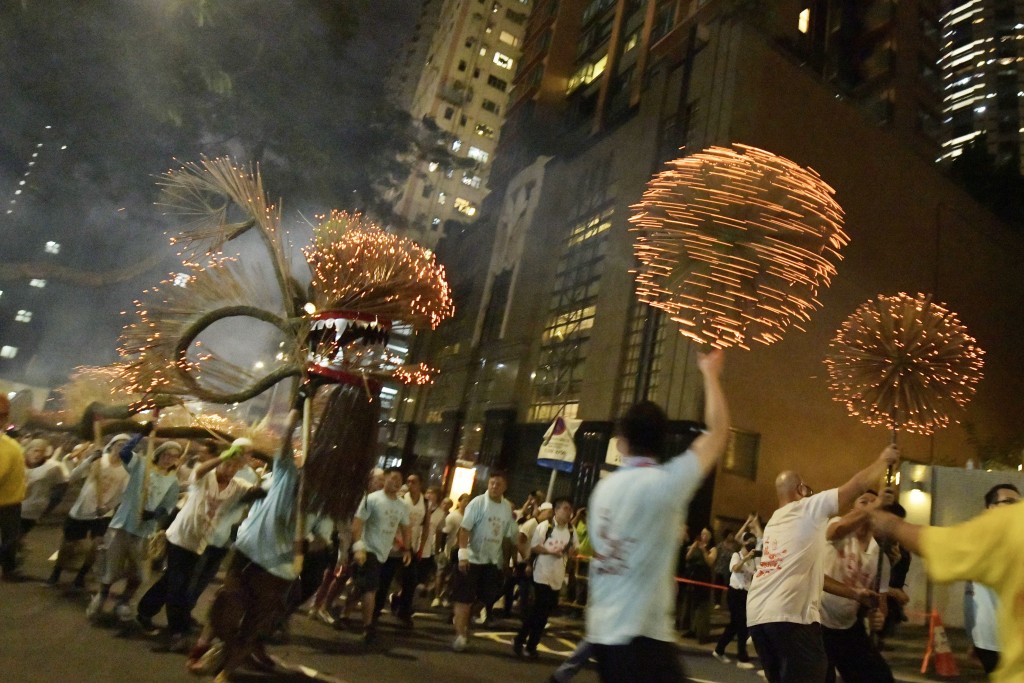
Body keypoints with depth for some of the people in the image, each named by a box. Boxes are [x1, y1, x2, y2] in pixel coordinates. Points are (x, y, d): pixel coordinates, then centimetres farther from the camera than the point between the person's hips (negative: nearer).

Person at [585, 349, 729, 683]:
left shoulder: (604, 487, 5)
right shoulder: (667, 484, -12)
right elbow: (718, 430, -4)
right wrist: (710, 373, 7)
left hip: (602, 630, 7)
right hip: (641, 634, -7)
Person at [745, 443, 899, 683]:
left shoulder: (773, 522, 26)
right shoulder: (809, 508, 5)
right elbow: (859, 484, 6)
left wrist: (854, 593, 31)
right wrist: (884, 459, 23)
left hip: (757, 615, 8)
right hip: (790, 614, -8)